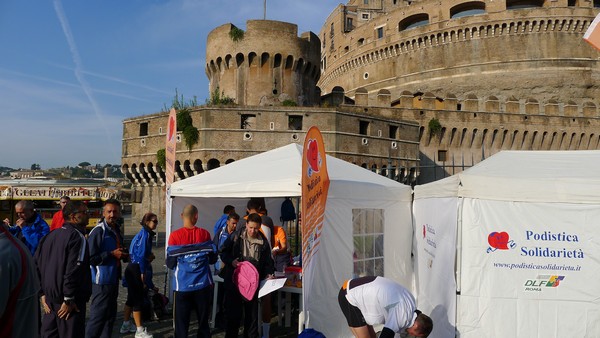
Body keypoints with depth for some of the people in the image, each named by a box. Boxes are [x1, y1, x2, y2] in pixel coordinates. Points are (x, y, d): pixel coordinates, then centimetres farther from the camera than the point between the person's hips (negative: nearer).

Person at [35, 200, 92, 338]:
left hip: (50, 297, 8)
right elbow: (73, 270, -22)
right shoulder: (77, 236, -14)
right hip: (66, 298, -8)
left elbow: (37, 264, 14)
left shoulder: (51, 235, 11)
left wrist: (43, 293, 15)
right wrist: (69, 299, -17)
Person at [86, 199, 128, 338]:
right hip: (101, 281, -9)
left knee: (110, 316, 17)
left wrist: (124, 255, 6)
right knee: (97, 316, -1)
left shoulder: (116, 230, 11)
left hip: (113, 279, 9)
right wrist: (112, 254, -21)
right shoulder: (98, 231, -16)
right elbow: (90, 257, -21)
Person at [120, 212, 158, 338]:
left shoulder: (144, 233, 14)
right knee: (138, 299, -4)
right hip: (136, 270, -10)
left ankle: (126, 325, 30)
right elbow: (141, 255, -19)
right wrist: (143, 273, -17)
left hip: (133, 269, 10)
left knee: (132, 298, 18)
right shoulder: (145, 234, -14)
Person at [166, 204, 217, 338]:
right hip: (203, 285, 2)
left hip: (183, 286, -1)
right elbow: (213, 259, 4)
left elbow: (170, 264, -3)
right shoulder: (205, 234, -4)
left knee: (181, 324, 8)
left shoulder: (175, 236, -8)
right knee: (203, 322, 14)